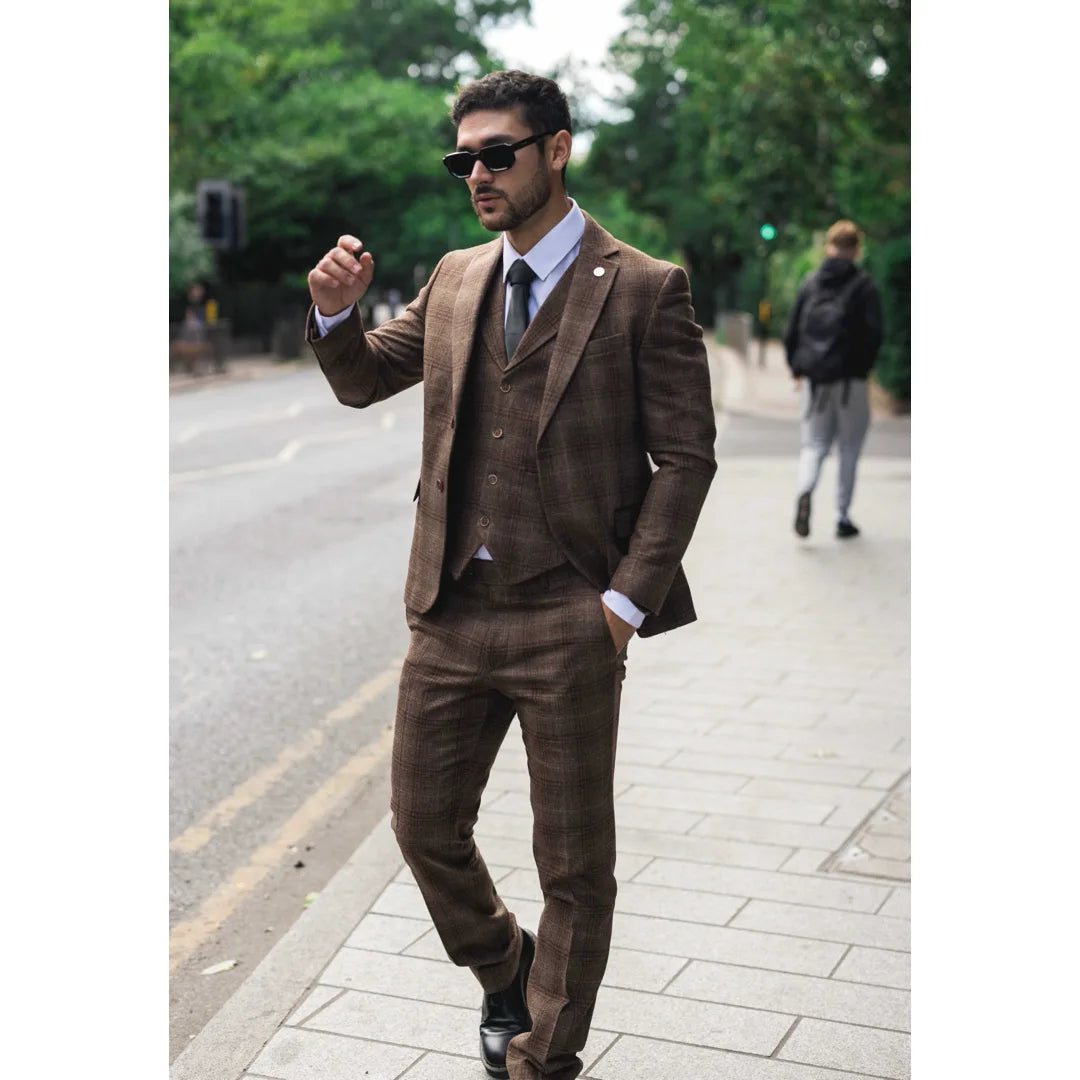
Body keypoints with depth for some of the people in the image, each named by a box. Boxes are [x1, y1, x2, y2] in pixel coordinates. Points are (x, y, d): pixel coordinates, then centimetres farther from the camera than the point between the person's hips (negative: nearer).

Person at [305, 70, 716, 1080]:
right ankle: (506, 972, 44)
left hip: (569, 623, -5)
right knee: (424, 827, 15)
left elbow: (685, 456, -6)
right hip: (449, 615, 5)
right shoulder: (454, 279, 10)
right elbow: (363, 381, 19)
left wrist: (627, 600, -13)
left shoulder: (643, 290, -5)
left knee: (574, 864, 8)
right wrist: (335, 312, -3)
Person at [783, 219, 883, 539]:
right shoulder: (864, 285, -4)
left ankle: (805, 491, -20)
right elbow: (873, 333, -10)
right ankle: (842, 517, 9)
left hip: (814, 378, 3)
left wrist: (798, 368, 14)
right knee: (849, 449, 9)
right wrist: (863, 367, 3)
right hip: (850, 380, -2)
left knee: (814, 444, 9)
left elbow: (791, 330, 5)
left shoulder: (810, 282, 6)